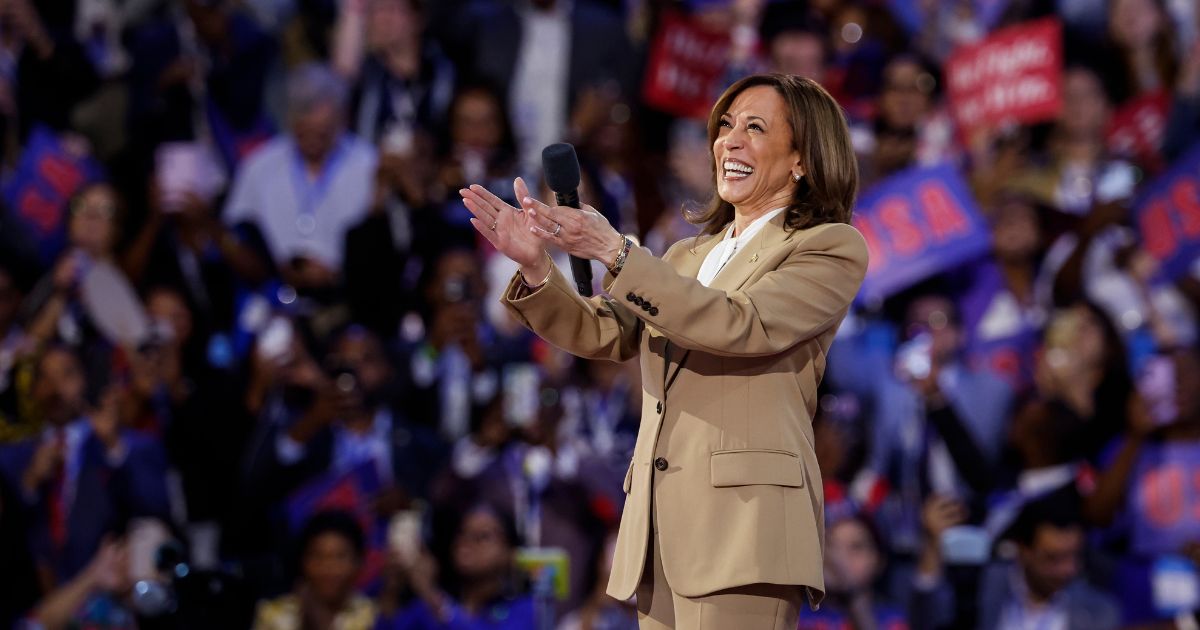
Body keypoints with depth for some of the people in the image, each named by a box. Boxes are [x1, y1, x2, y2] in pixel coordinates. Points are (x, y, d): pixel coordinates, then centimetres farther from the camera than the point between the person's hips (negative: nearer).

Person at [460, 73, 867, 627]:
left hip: (744, 520, -6)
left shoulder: (832, 249, 3)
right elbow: (603, 335, 15)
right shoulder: (687, 256, 26)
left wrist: (615, 252, -16)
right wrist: (535, 264, -3)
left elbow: (742, 326, -12)